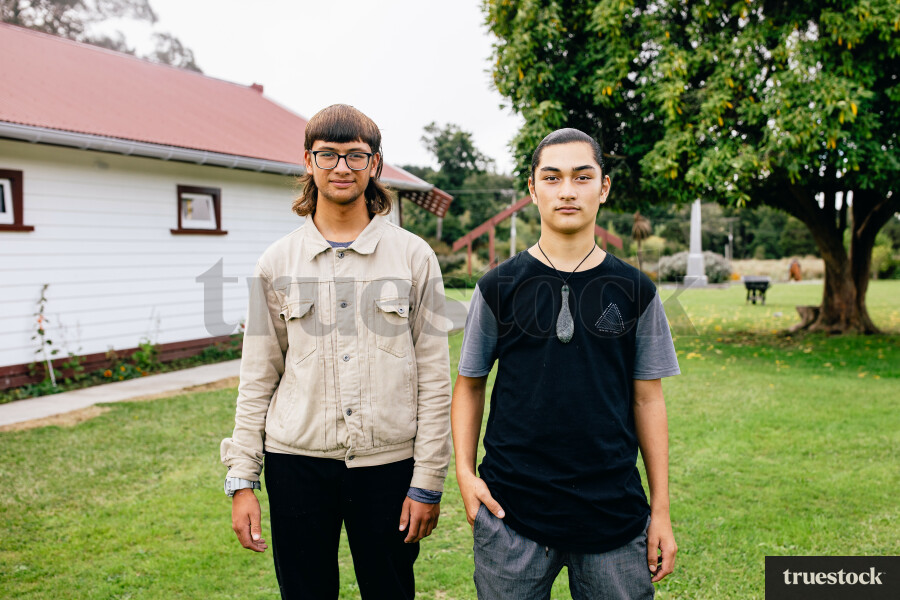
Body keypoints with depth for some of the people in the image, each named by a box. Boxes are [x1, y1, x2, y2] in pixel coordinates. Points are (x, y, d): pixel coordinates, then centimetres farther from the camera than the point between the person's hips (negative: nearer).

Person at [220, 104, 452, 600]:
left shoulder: (413, 256, 0)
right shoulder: (278, 262, 4)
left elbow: (435, 376, -1)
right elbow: (258, 378, 6)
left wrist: (428, 480, -4)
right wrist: (241, 480, 2)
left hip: (388, 462, -1)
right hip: (297, 463, 1)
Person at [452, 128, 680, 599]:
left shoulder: (634, 291, 2)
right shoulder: (499, 287, -1)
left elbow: (647, 400, 5)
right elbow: (470, 384, 6)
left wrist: (661, 509, 4)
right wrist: (465, 473, -6)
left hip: (615, 510, 1)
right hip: (511, 510, -1)